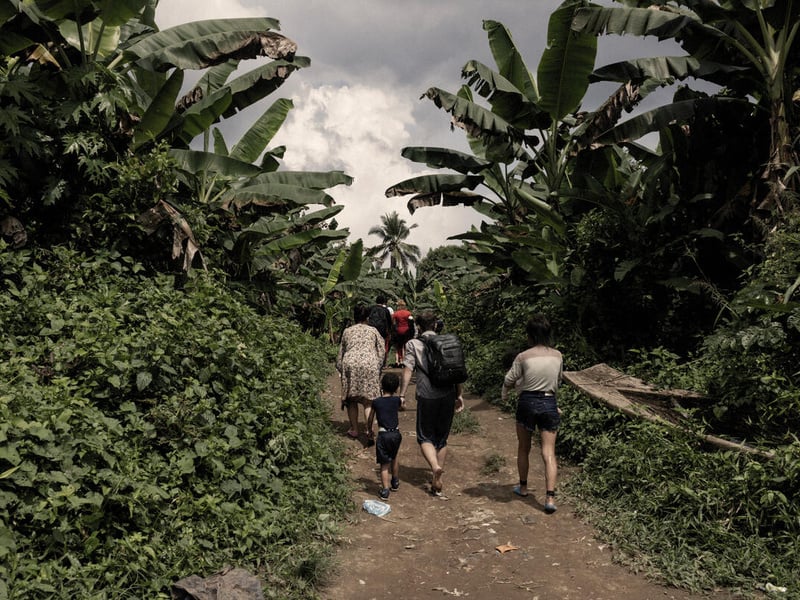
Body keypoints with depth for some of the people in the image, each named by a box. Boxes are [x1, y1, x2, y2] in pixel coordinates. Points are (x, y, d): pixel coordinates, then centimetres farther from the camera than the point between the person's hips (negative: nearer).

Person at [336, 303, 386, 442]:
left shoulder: (347, 331, 18)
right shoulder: (373, 330, 16)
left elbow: (341, 353, 20)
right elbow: (381, 351, 11)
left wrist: (340, 369, 26)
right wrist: (378, 368, 18)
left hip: (350, 364, 1)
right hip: (369, 364, -1)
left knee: (352, 399, 11)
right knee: (368, 399, -1)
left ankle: (354, 430, 16)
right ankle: (369, 430, -13)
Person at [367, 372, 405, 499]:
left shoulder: (376, 402, -3)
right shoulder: (397, 400, 0)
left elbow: (370, 420, 8)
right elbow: (402, 406, 24)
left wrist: (369, 429, 24)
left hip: (383, 435, -2)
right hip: (396, 433, 3)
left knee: (385, 464, 3)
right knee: (394, 458, 25)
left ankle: (385, 489, -4)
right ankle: (395, 482, 40)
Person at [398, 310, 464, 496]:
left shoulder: (413, 344, -1)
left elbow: (407, 371, -9)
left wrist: (402, 395, -6)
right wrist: (459, 395, 16)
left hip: (427, 397, -3)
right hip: (448, 395, 4)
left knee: (425, 437, 9)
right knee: (442, 438, 15)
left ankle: (435, 467, -17)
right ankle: (437, 481, 20)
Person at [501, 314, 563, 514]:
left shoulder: (523, 357, -11)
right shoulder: (557, 356, -1)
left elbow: (509, 380, -3)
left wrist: (504, 395, 18)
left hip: (527, 402, -2)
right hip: (549, 403, 2)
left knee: (523, 448, 18)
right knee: (549, 452, 2)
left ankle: (523, 486, 33)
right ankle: (550, 497, -7)